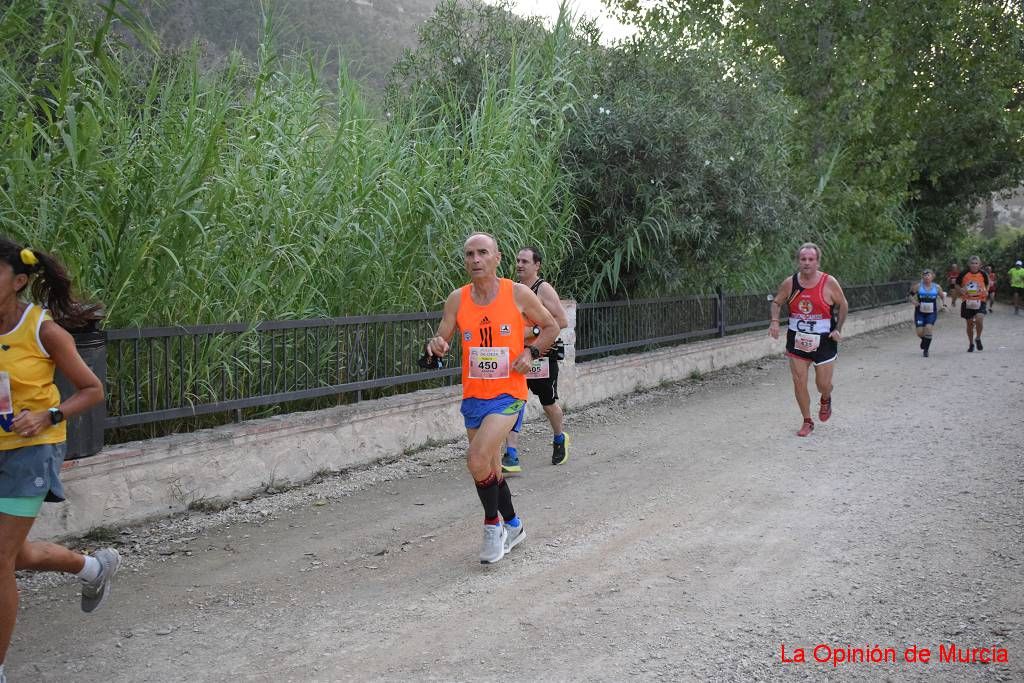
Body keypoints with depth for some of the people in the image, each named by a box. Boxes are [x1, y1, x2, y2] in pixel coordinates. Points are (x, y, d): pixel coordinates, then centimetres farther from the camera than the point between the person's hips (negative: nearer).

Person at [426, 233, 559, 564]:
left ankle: (493, 525, 1)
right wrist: (436, 347, -21)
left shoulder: (519, 294, -6)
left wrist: (531, 352, -9)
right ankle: (512, 525, 37)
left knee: (477, 459, -21)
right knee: (490, 469, 14)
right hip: (473, 396, 4)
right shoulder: (457, 299, 0)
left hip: (508, 394, -4)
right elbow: (441, 339, 2)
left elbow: (551, 327, 7)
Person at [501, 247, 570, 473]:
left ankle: (559, 439, 41)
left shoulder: (544, 289, -11)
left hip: (542, 355, -5)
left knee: (549, 403, 12)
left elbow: (562, 321, -18)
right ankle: (511, 457, -10)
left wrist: (533, 331, -23)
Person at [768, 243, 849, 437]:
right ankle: (807, 422, 17)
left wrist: (838, 329, -8)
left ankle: (826, 400, 42)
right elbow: (776, 302, 9)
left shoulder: (829, 283, -10)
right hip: (797, 341, 2)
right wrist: (775, 321, -8)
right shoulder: (790, 283, -5)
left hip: (824, 341, -2)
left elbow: (843, 306, 2)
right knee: (799, 383, 0)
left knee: (823, 384, 5)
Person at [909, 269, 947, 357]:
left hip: (931, 313, 0)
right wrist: (914, 302, -12)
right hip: (920, 313, 0)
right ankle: (924, 340, 34)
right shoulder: (918, 286, -4)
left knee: (928, 328, -21)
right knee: (920, 333, -5)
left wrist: (944, 304, -4)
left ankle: (926, 349, -5)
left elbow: (943, 296, 14)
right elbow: (911, 294, 7)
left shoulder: (936, 287, 0)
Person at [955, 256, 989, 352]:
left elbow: (986, 285, 15)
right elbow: (957, 286, 7)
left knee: (979, 319, -21)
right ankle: (971, 344, 27)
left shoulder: (983, 274, -1)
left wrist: (986, 292, -5)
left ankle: (978, 339, 5)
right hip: (967, 302, 1)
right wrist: (961, 290, -13)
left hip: (980, 301, -1)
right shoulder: (964, 274, -4)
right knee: (970, 323, 8)